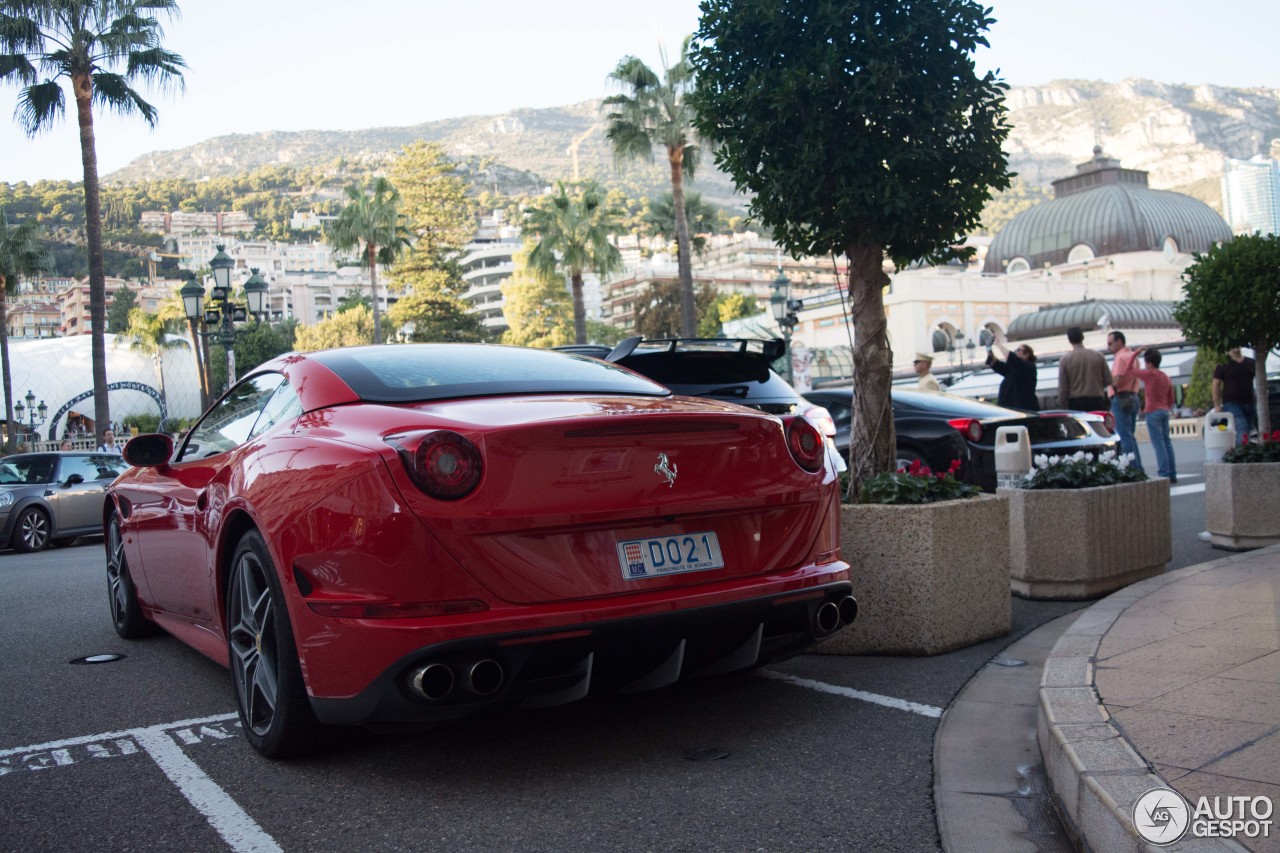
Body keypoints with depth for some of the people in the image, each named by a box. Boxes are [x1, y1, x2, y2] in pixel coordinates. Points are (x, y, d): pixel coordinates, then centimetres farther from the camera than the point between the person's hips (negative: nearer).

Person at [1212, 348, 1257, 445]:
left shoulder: (1251, 363, 13)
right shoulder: (1223, 364, 1)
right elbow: (1216, 385, 0)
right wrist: (1217, 405, -6)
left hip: (1249, 403, 5)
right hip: (1231, 403, -5)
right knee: (1242, 433, -20)